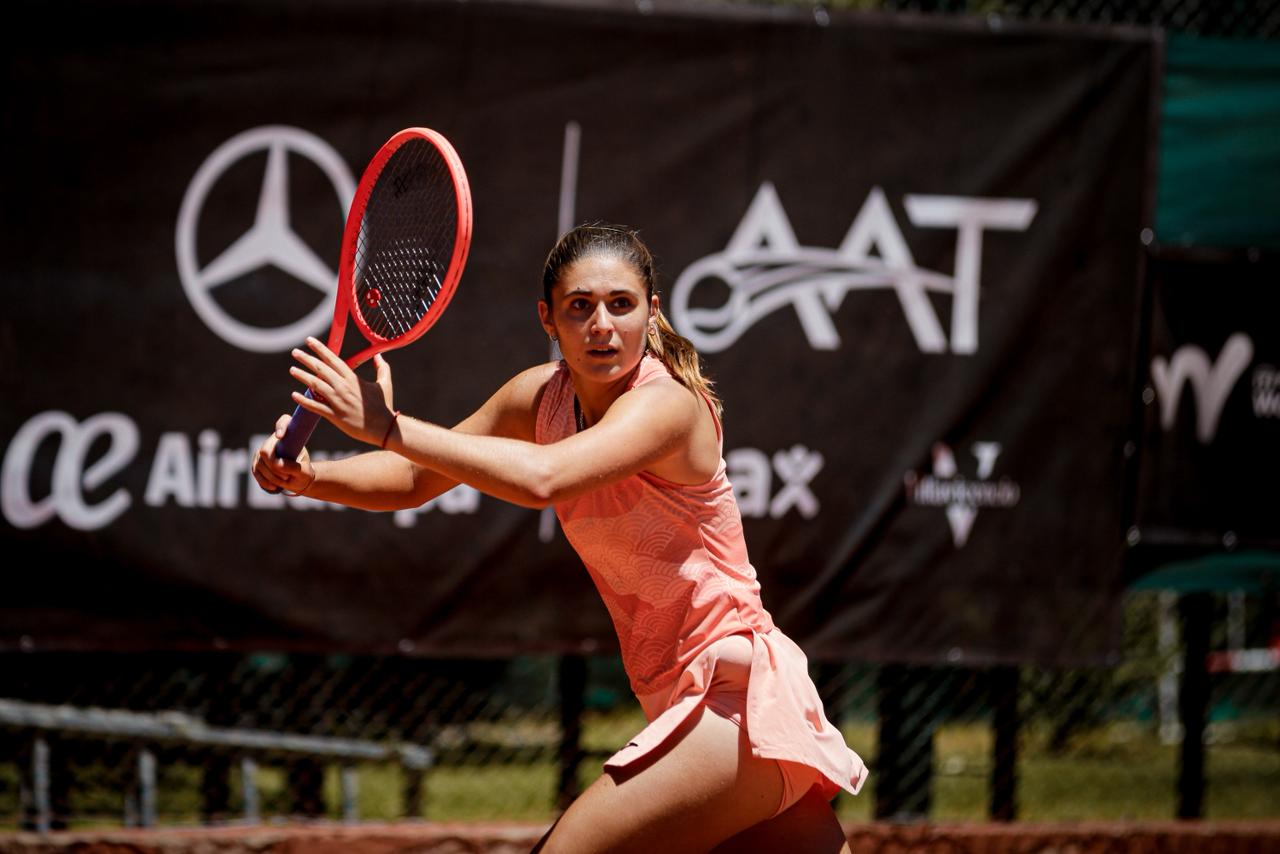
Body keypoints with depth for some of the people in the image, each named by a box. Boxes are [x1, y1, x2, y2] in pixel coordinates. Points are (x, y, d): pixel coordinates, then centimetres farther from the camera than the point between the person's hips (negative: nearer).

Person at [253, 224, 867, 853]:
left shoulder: (667, 402, -19)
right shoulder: (540, 395, 5)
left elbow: (541, 479, -36)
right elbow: (415, 480, 11)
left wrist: (387, 427, -35)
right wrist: (310, 477, -8)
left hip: (737, 700, -9)